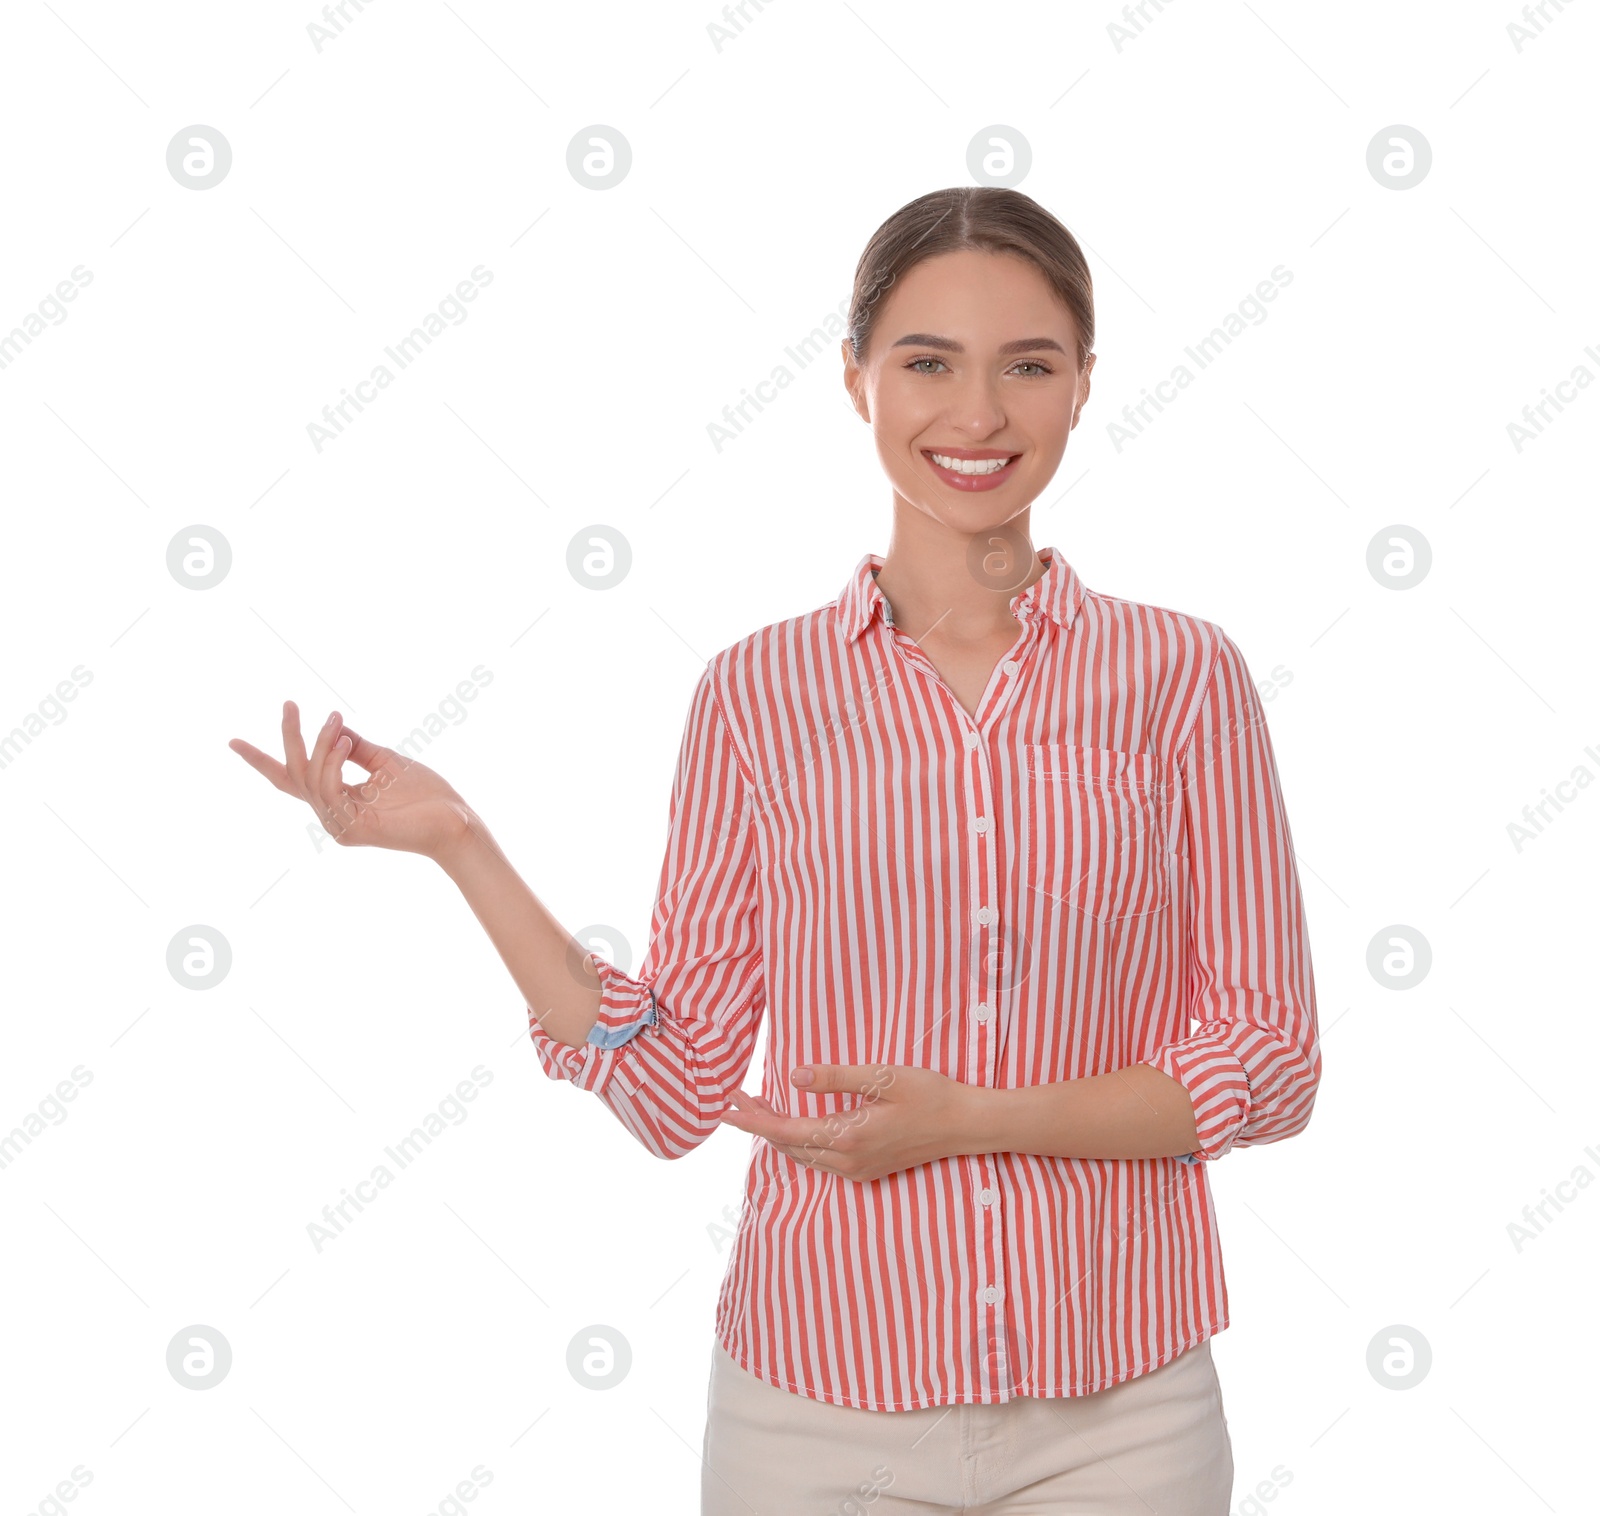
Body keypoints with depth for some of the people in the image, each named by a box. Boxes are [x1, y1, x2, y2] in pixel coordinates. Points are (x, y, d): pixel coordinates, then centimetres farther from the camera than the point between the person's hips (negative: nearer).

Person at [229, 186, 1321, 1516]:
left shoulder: (1182, 676, -3)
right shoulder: (760, 693, -1)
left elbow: (1271, 1060, -3)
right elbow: (676, 1088, -1)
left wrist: (968, 1119, -15)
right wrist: (457, 844, -8)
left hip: (1118, 1409, 0)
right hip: (819, 1406, 1)